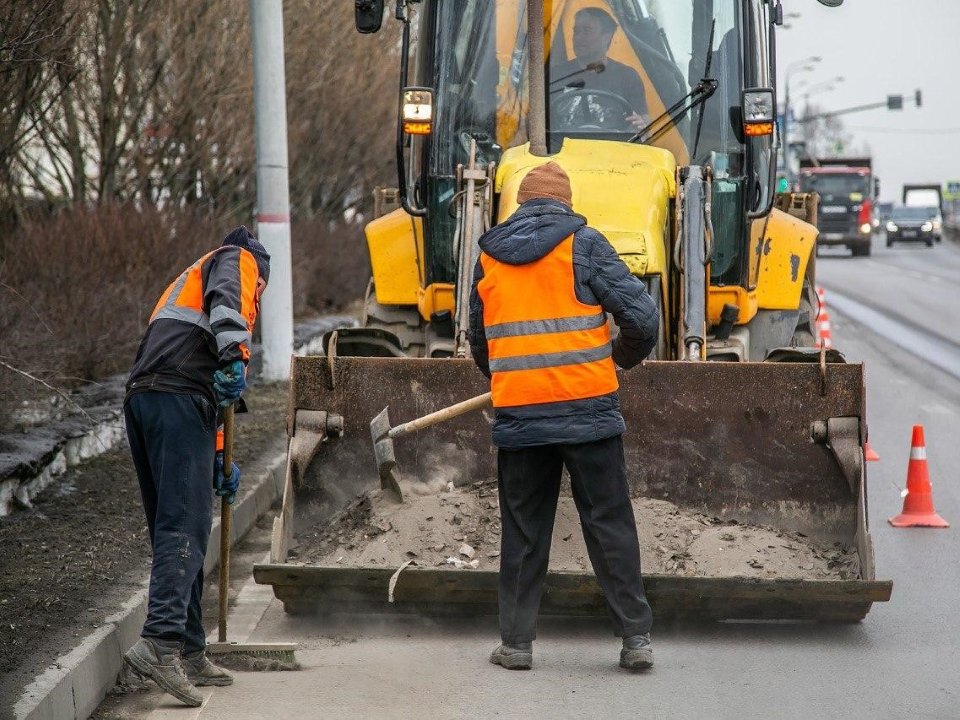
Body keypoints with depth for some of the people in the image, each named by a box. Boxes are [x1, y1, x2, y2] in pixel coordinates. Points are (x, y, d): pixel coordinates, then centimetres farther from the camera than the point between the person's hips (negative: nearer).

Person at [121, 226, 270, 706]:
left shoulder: (192, 277, 38)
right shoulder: (239, 260, 16)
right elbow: (224, 298, -12)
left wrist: (219, 460, 36)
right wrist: (236, 355, -26)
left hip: (140, 398, 9)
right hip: (179, 400, -8)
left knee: (174, 530, 13)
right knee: (185, 529, -16)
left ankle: (189, 653, 16)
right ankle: (159, 641, -30)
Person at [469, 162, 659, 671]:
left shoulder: (488, 256, 11)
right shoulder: (583, 245, -1)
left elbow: (478, 342, 21)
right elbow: (642, 315, -5)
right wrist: (624, 357, 15)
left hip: (516, 415, 3)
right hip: (587, 409, -3)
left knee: (522, 530, 11)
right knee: (609, 524, 4)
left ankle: (516, 641, 10)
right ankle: (635, 637, 3)